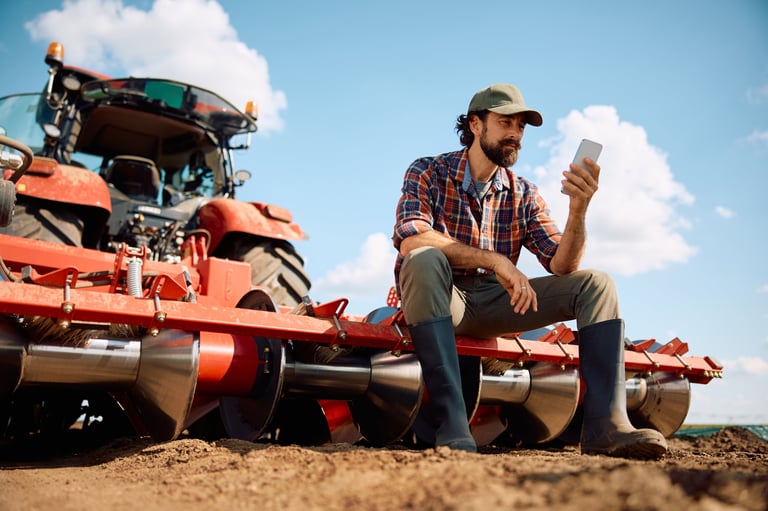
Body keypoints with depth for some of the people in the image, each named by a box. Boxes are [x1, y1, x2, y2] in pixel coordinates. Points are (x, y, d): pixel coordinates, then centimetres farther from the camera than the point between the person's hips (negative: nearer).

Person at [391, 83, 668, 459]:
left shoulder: (524, 194, 8)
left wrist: (578, 211, -21)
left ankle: (605, 426, -24)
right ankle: (451, 428, -39)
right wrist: (496, 260, -29)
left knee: (596, 284, -9)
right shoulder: (428, 173, -3)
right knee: (424, 259, -37)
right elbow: (409, 240, -23)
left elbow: (562, 266, -2)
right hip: (438, 301, -4)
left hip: (494, 303, 4)